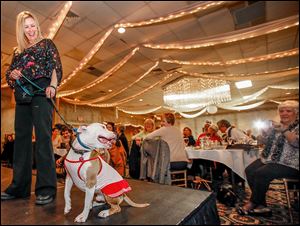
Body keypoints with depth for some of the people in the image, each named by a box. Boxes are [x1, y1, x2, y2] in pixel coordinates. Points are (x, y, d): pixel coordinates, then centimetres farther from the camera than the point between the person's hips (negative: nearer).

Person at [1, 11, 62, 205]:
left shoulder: (46, 43, 14)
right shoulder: (17, 51, 26)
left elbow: (56, 66, 0)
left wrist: (53, 85, -17)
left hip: (41, 91, -6)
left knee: (43, 137, -14)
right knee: (21, 138, 5)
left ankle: (46, 188, -11)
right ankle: (19, 186, 15)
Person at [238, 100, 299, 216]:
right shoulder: (276, 126, 14)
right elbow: (261, 140, 7)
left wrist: (285, 131, -31)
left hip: (289, 164, -6)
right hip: (269, 159, 6)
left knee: (261, 173, -25)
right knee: (249, 170, -16)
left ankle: (253, 202, -4)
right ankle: (261, 205, -6)